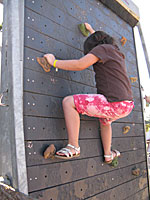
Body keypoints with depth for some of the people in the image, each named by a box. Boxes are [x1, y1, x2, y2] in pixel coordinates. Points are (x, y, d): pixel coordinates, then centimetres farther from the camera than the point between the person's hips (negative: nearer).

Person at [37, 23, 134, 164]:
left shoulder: (102, 48, -3)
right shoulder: (117, 52, 24)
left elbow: (80, 65, -15)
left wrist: (54, 62, -4)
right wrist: (91, 30, 59)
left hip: (115, 103, -10)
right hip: (127, 105, 10)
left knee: (69, 102, -9)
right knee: (104, 120, 39)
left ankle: (73, 147, -8)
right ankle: (108, 155, 43)